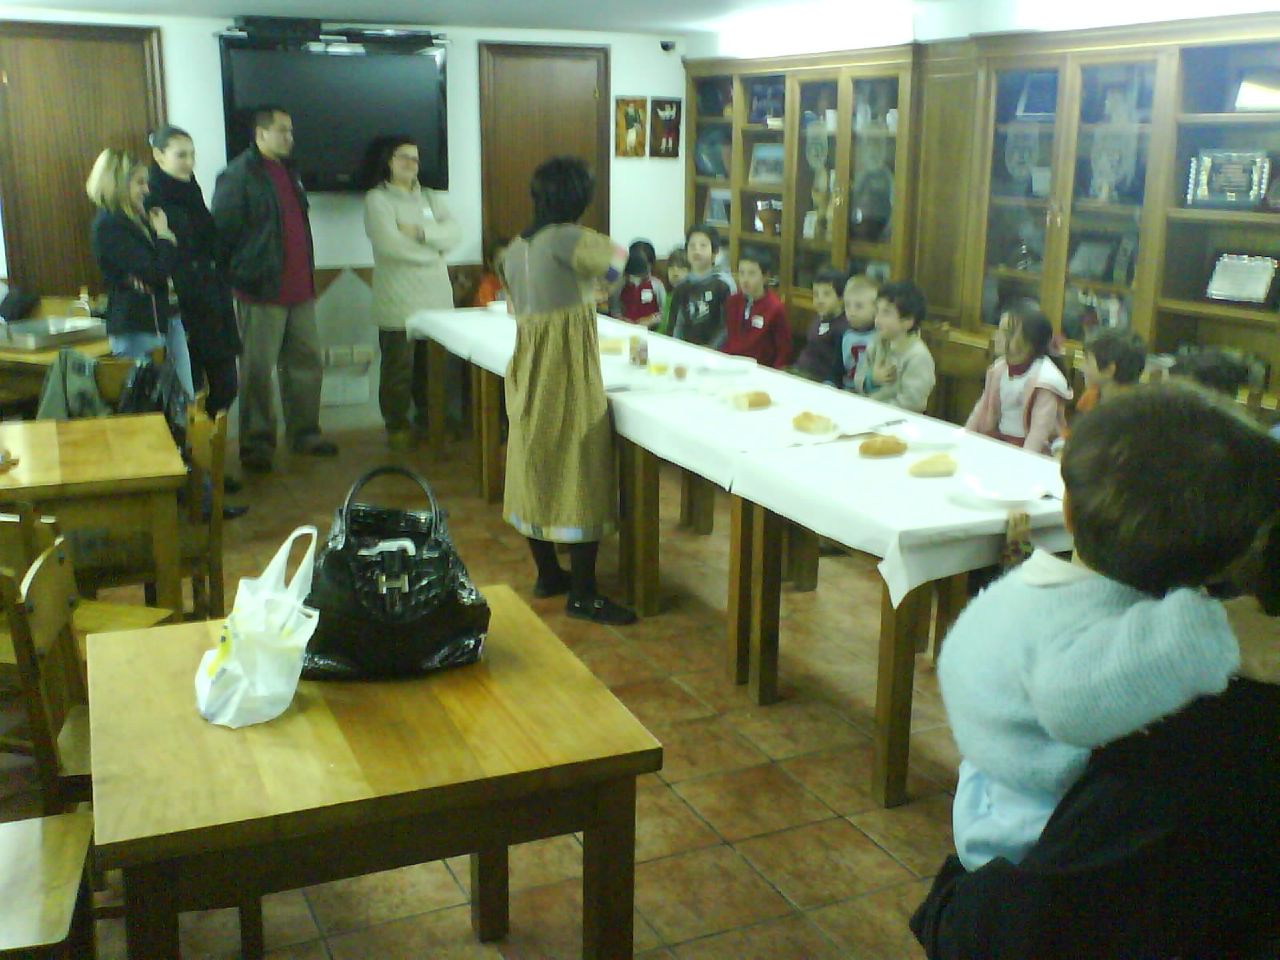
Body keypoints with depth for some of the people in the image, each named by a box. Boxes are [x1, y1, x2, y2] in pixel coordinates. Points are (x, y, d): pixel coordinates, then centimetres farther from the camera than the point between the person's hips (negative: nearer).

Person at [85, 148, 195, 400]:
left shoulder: (137, 219, 14)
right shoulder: (109, 225, -14)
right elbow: (155, 272, -20)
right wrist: (163, 235, -5)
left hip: (164, 319, 9)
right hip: (136, 329, -9)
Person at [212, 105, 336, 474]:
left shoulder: (289, 171, 17)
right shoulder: (238, 176, -9)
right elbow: (221, 234, -11)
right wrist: (238, 277, -11)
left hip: (299, 291, 8)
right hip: (261, 293, -8)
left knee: (306, 363, 11)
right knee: (258, 372, -2)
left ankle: (304, 432, 23)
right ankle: (256, 444, 7)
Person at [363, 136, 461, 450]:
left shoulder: (431, 198, 18)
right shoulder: (378, 199, 1)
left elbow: (454, 233, 2)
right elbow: (390, 243, -14)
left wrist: (420, 231, -13)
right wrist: (433, 252, -5)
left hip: (437, 297, 5)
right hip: (399, 301, -5)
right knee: (399, 367, -2)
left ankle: (428, 421, 18)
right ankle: (396, 426, 10)